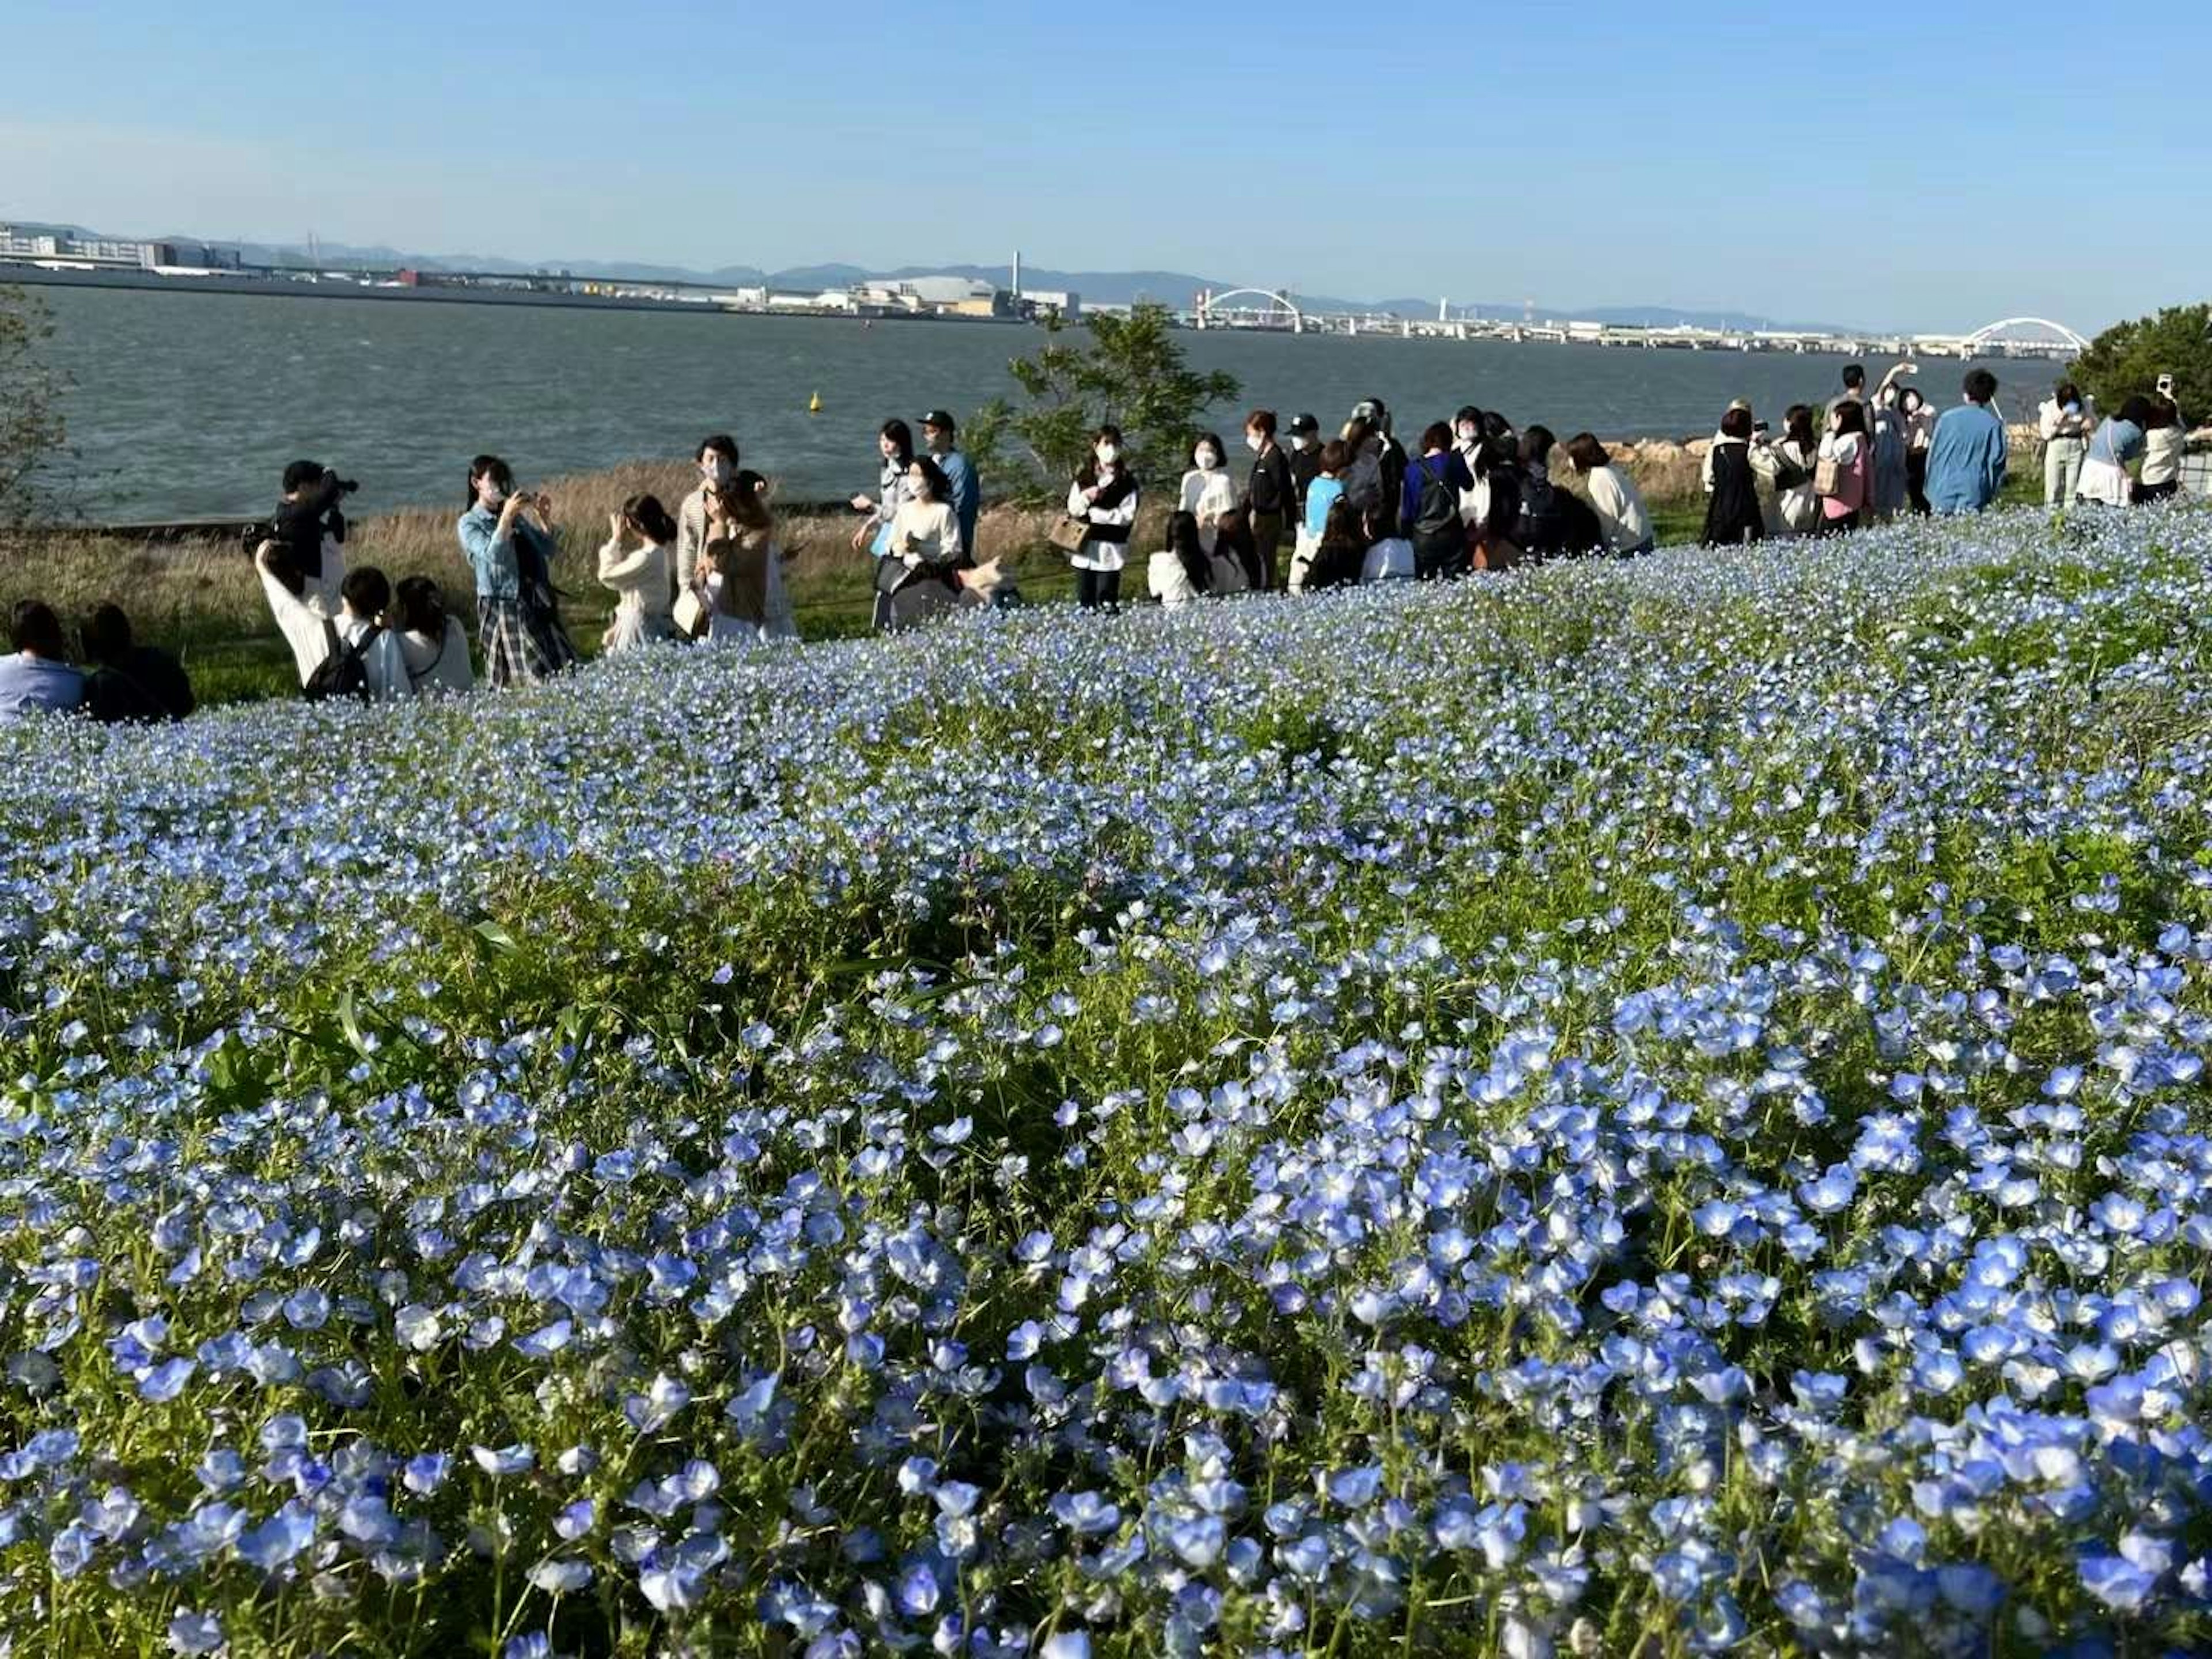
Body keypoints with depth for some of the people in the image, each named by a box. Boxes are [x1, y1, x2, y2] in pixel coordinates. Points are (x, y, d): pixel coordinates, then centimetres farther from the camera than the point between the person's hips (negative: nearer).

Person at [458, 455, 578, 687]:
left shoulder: (518, 516, 16)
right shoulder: (469, 524, 1)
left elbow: (549, 551, 16)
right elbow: (492, 555, -17)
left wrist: (544, 517, 3)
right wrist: (507, 517, -21)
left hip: (539, 604, 6)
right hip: (503, 607, -6)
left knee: (564, 671, -1)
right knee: (533, 679, -12)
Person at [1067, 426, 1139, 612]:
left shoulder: (1127, 480, 0)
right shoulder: (1083, 475, 9)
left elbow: (1127, 516, -6)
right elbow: (1072, 509, 7)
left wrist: (1093, 512, -9)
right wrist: (1085, 497, -14)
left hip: (1111, 549, -3)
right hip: (1085, 547, 3)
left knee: (1108, 605, -5)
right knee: (1085, 604, 3)